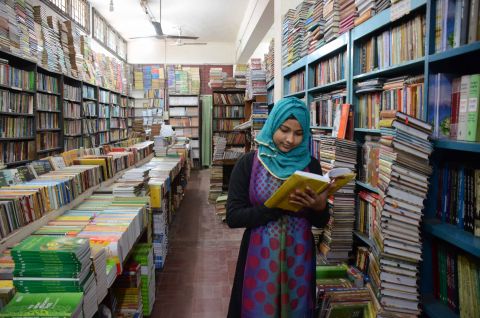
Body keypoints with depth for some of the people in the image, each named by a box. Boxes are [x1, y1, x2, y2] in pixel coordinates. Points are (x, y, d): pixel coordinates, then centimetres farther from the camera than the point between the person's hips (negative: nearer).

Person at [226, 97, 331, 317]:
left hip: (299, 257, 3)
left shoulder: (311, 165, 0)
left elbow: (321, 222, 5)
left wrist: (320, 207, -17)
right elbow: (233, 217, -12)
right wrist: (277, 206, -22)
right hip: (260, 256, -2)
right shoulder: (249, 163, -8)